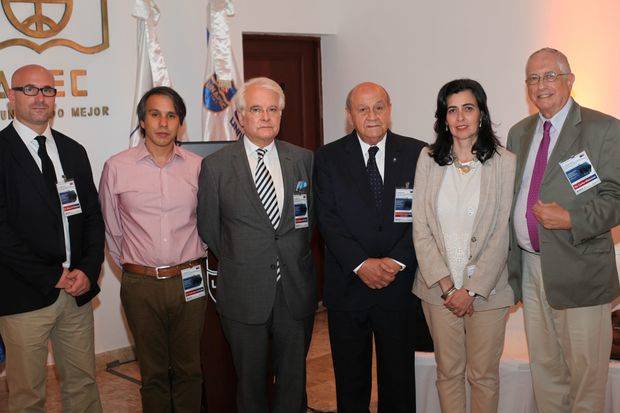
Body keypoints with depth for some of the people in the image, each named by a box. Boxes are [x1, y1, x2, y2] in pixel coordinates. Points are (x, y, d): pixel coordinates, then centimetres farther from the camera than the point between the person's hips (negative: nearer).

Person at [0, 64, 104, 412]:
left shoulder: (74, 151, 12)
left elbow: (93, 216, 11)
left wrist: (88, 270, -4)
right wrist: (52, 278, -12)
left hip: (78, 291, 5)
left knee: (83, 384, 14)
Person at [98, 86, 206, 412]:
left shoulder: (198, 166, 0)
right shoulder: (117, 167, -2)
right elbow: (110, 228, 8)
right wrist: (128, 266, 10)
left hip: (189, 283, 1)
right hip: (141, 286, -1)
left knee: (189, 369, 12)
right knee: (153, 372, 12)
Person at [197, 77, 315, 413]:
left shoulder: (303, 159, 4)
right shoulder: (216, 165, -3)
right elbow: (208, 228, 4)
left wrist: (295, 257, 9)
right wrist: (236, 262, 8)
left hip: (296, 292, 2)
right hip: (244, 294, -2)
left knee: (294, 379, 13)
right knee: (251, 382, 11)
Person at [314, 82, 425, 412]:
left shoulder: (416, 154, 2)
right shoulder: (329, 158, 1)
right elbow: (328, 220, -6)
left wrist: (397, 261, -14)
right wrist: (361, 264, -16)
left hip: (399, 283, 0)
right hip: (347, 284, 0)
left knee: (399, 375, 11)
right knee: (350, 378, 12)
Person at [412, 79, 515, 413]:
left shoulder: (504, 162, -5)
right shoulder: (428, 159, 1)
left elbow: (501, 234, -6)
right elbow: (420, 228, 0)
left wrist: (471, 289, -10)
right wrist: (446, 285, -7)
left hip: (485, 288, -1)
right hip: (438, 288, 2)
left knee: (483, 374, 9)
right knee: (448, 372, 12)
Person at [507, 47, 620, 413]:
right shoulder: (519, 133, 12)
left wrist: (571, 219, -23)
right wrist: (512, 260, 9)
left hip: (580, 271, -5)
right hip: (530, 266, 6)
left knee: (586, 371, 5)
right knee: (544, 368, 17)